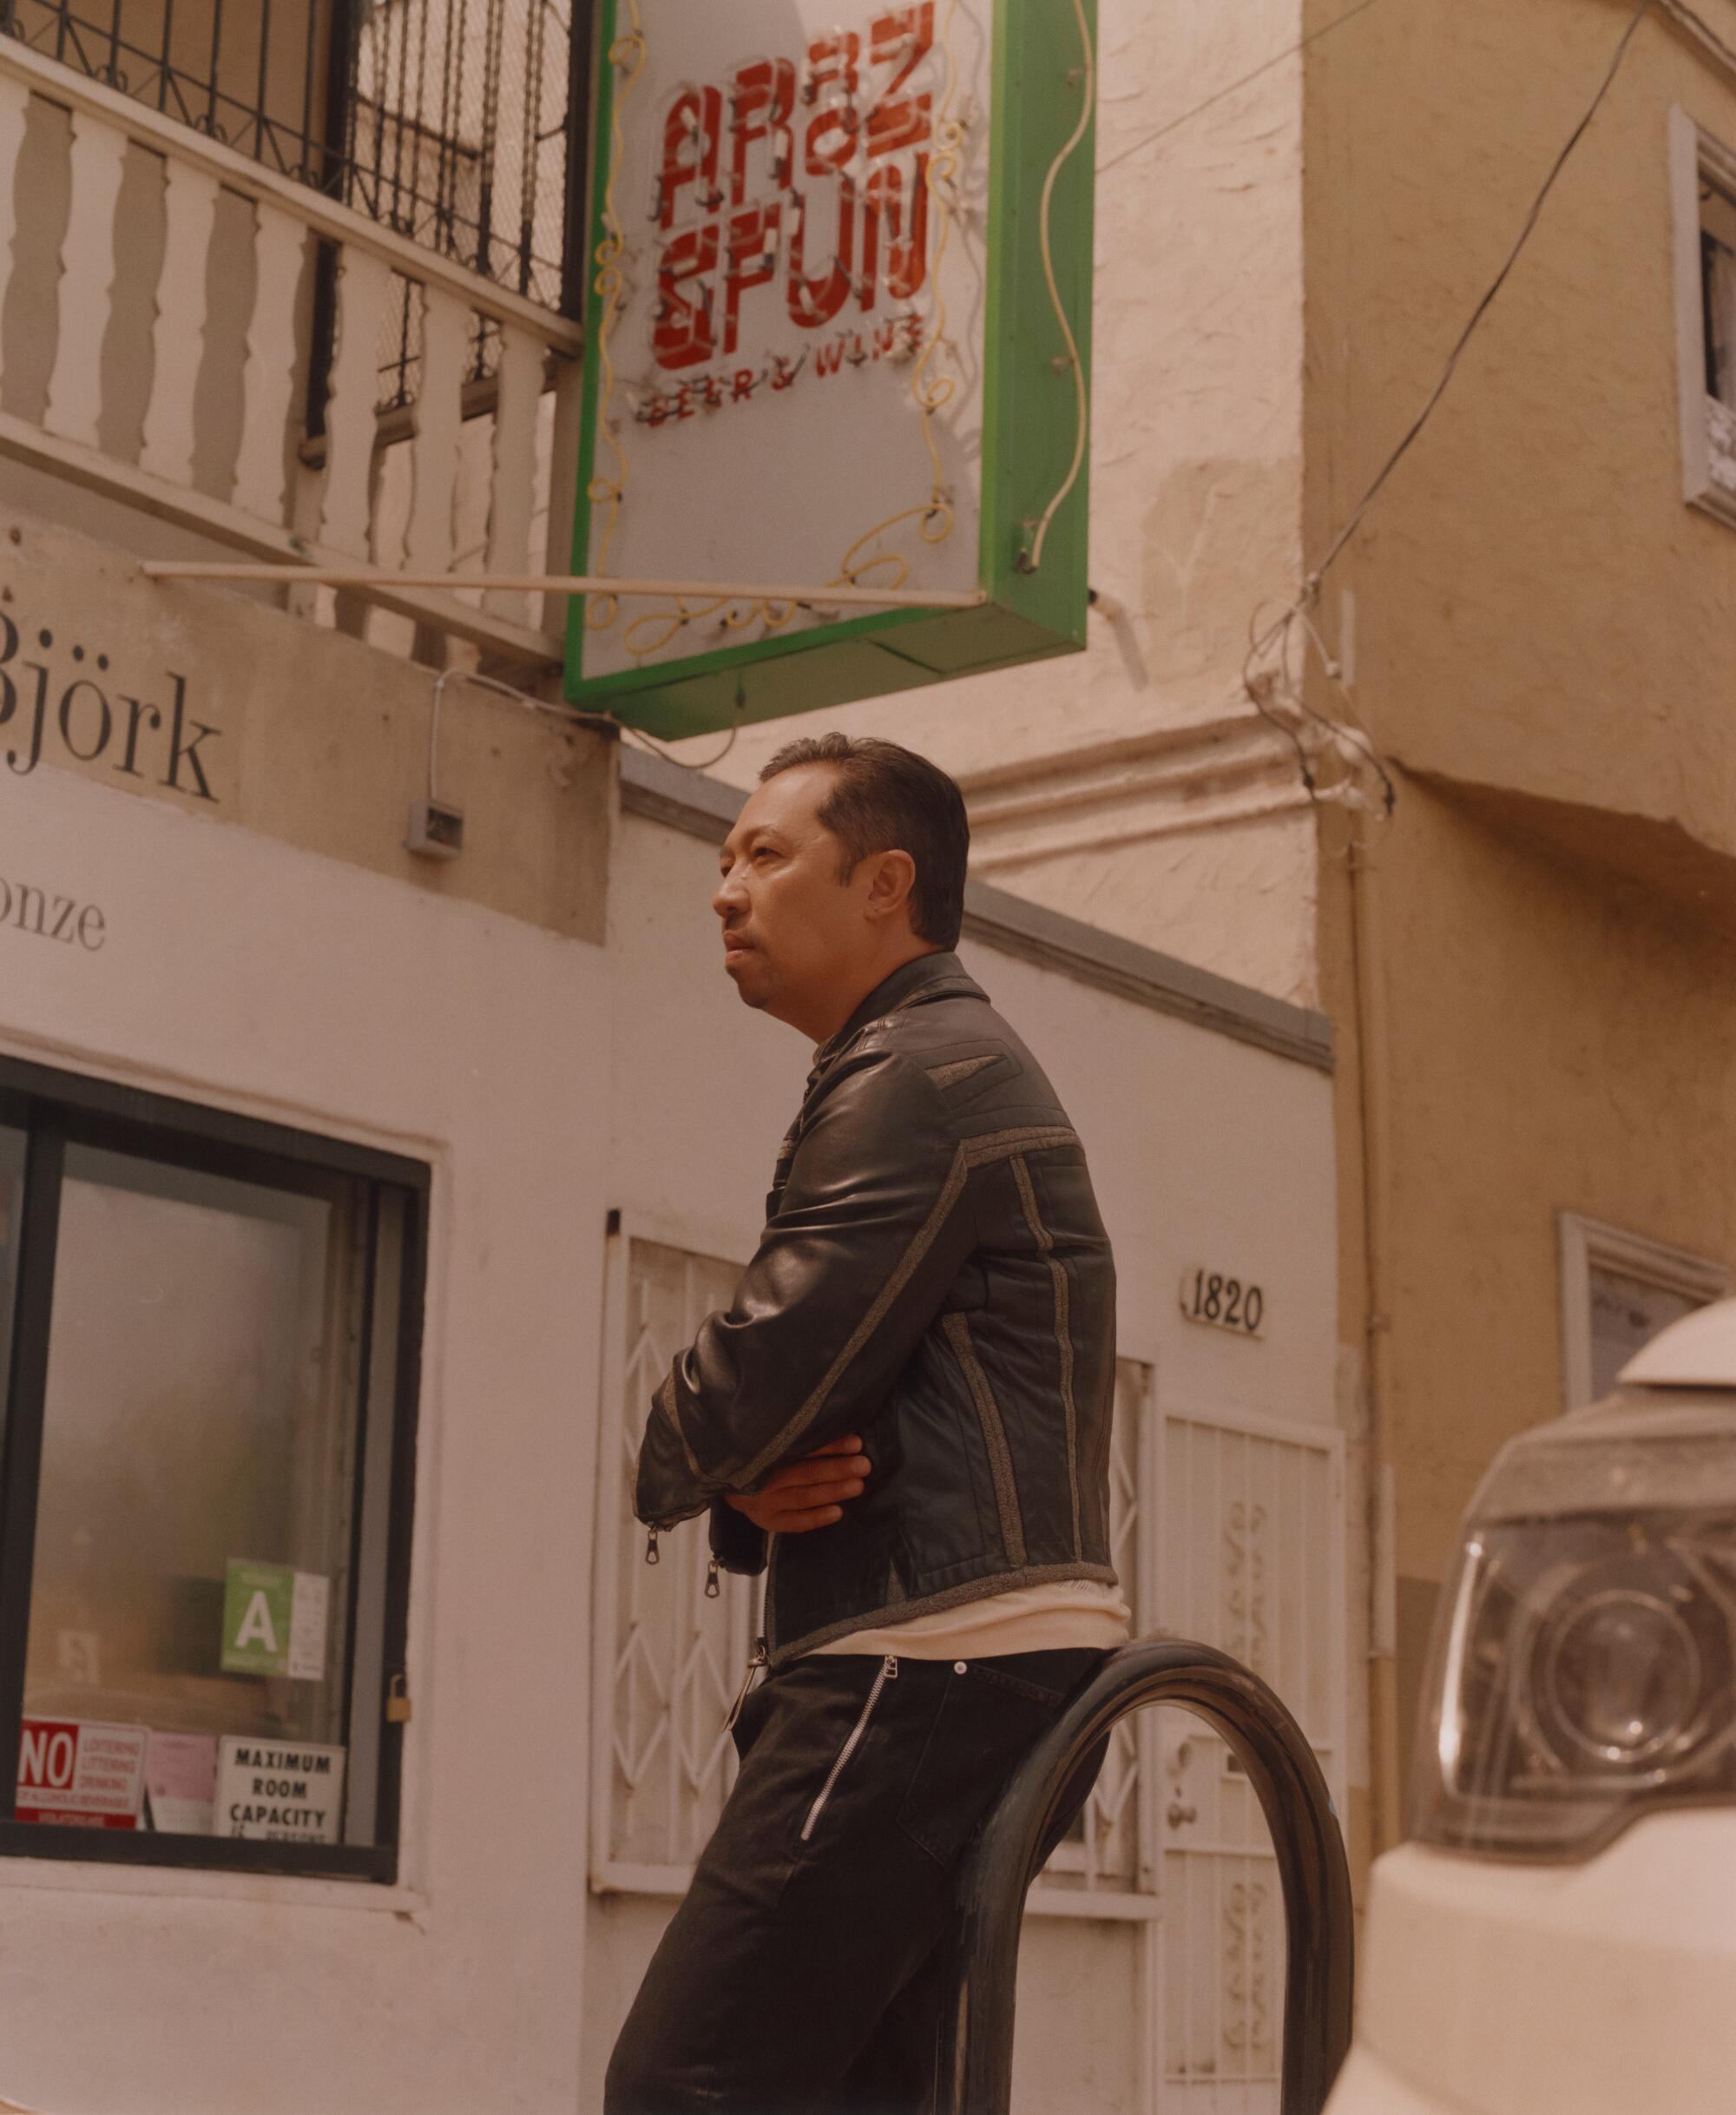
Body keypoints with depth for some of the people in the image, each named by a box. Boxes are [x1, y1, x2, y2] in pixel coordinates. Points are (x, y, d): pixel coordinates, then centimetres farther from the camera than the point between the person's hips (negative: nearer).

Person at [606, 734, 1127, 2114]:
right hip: (983, 1667, 11)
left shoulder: (921, 1074, -9)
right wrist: (748, 1496, 0)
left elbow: (762, 1374, -17)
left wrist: (677, 1475, 5)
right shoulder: (950, 1069, 25)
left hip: (932, 1667, -11)